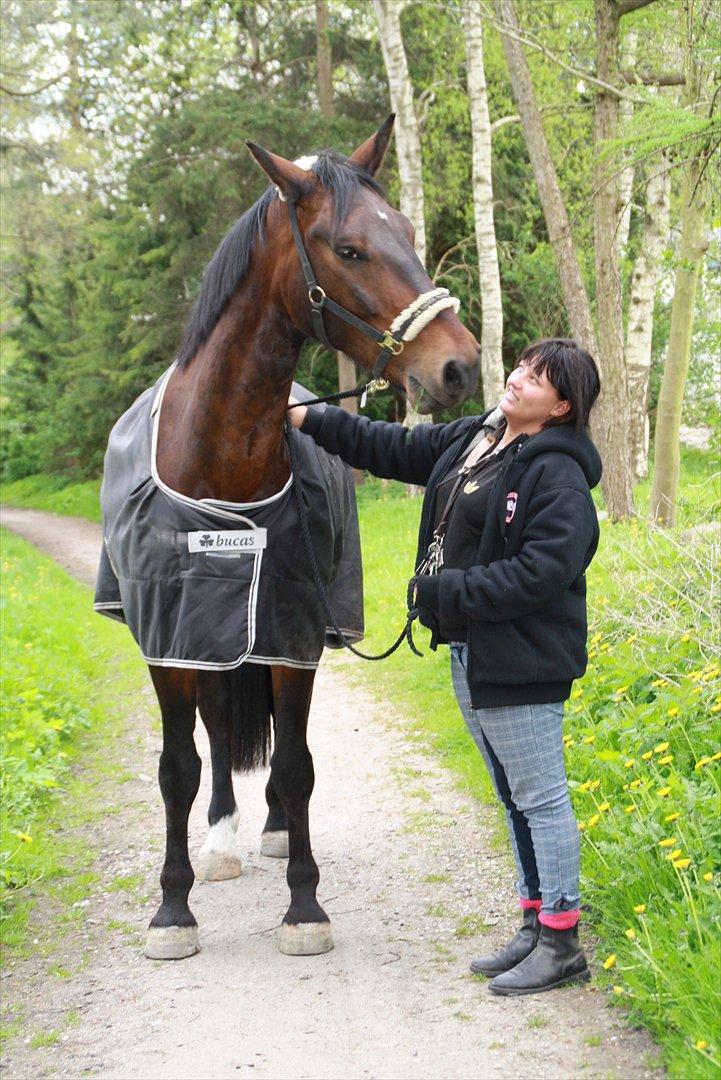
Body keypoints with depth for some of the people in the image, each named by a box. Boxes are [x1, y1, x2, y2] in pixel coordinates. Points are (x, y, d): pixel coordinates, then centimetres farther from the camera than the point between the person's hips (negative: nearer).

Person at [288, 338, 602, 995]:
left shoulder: (558, 477, -17)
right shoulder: (469, 440, 11)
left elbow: (540, 572, -25)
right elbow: (394, 448, 20)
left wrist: (448, 591, -22)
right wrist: (310, 420, 16)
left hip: (520, 661, -10)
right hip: (468, 651, 10)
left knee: (541, 797, -2)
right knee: (514, 797, 16)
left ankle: (562, 945, 8)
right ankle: (536, 925, 27)